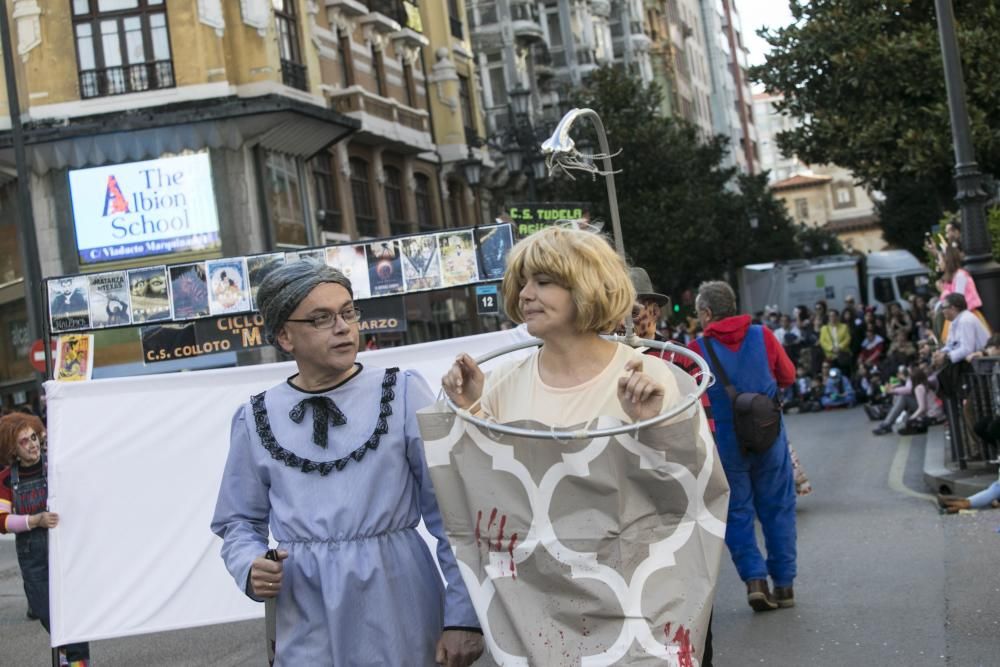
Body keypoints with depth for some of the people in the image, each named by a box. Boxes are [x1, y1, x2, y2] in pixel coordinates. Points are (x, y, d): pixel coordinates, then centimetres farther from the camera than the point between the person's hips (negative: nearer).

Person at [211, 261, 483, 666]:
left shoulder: (403, 395, -4)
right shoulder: (256, 420, 3)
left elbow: (452, 509, -6)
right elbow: (240, 521, 13)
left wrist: (463, 616, -9)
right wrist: (251, 568, -9)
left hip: (398, 610, -1)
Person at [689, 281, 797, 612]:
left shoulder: (698, 349, -10)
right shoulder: (762, 336, -2)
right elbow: (788, 376, 10)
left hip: (726, 443, -2)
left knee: (737, 513, 10)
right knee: (777, 509, 13)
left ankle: (754, 577, -4)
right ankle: (783, 583, 17)